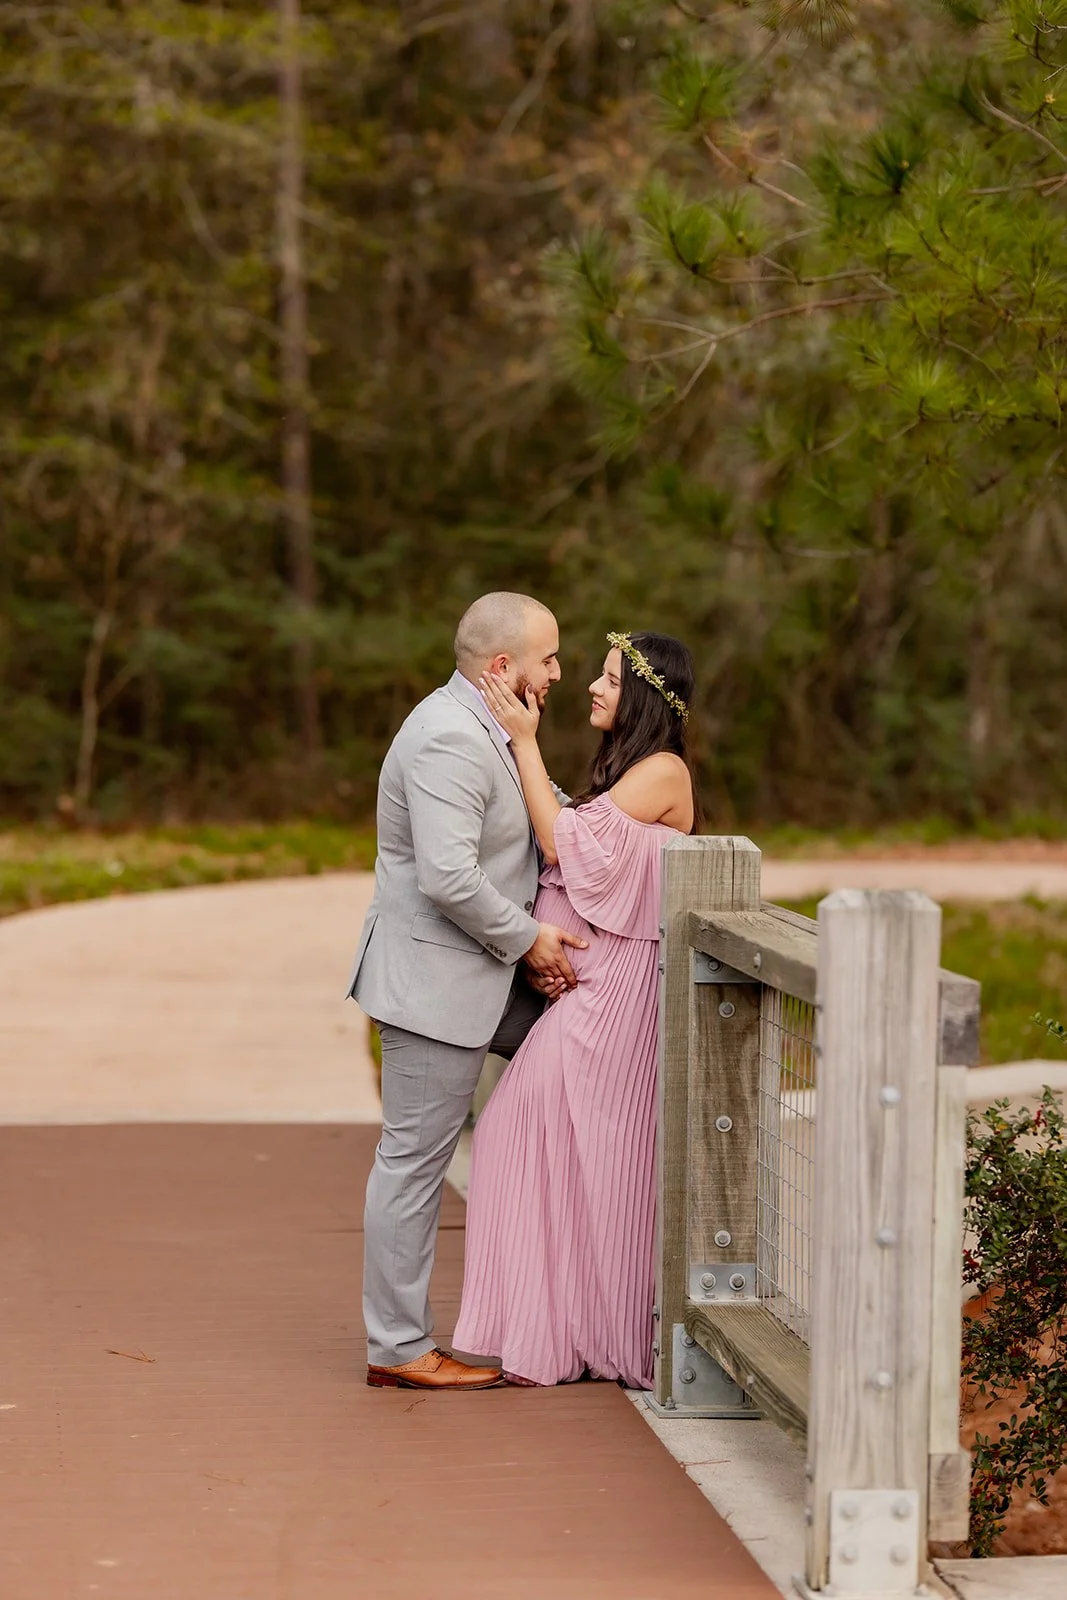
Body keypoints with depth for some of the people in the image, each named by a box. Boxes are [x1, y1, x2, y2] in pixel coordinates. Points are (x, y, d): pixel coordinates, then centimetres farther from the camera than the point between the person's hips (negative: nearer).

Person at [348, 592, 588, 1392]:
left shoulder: (482, 731, 12)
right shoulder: (450, 740, -21)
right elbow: (448, 877, -29)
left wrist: (531, 941, 4)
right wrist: (526, 938, -16)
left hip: (479, 968, 10)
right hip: (434, 981, -10)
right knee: (415, 1161, -3)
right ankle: (398, 1349, 6)